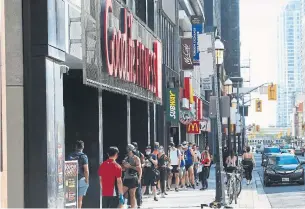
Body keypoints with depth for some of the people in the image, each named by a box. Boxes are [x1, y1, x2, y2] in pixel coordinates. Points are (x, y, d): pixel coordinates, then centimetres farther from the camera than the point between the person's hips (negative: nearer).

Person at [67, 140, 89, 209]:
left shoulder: (70, 156, 3)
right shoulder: (83, 156, -12)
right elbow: (86, 170, -16)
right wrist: (87, 181, -6)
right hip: (81, 180, -4)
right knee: (79, 199, 3)